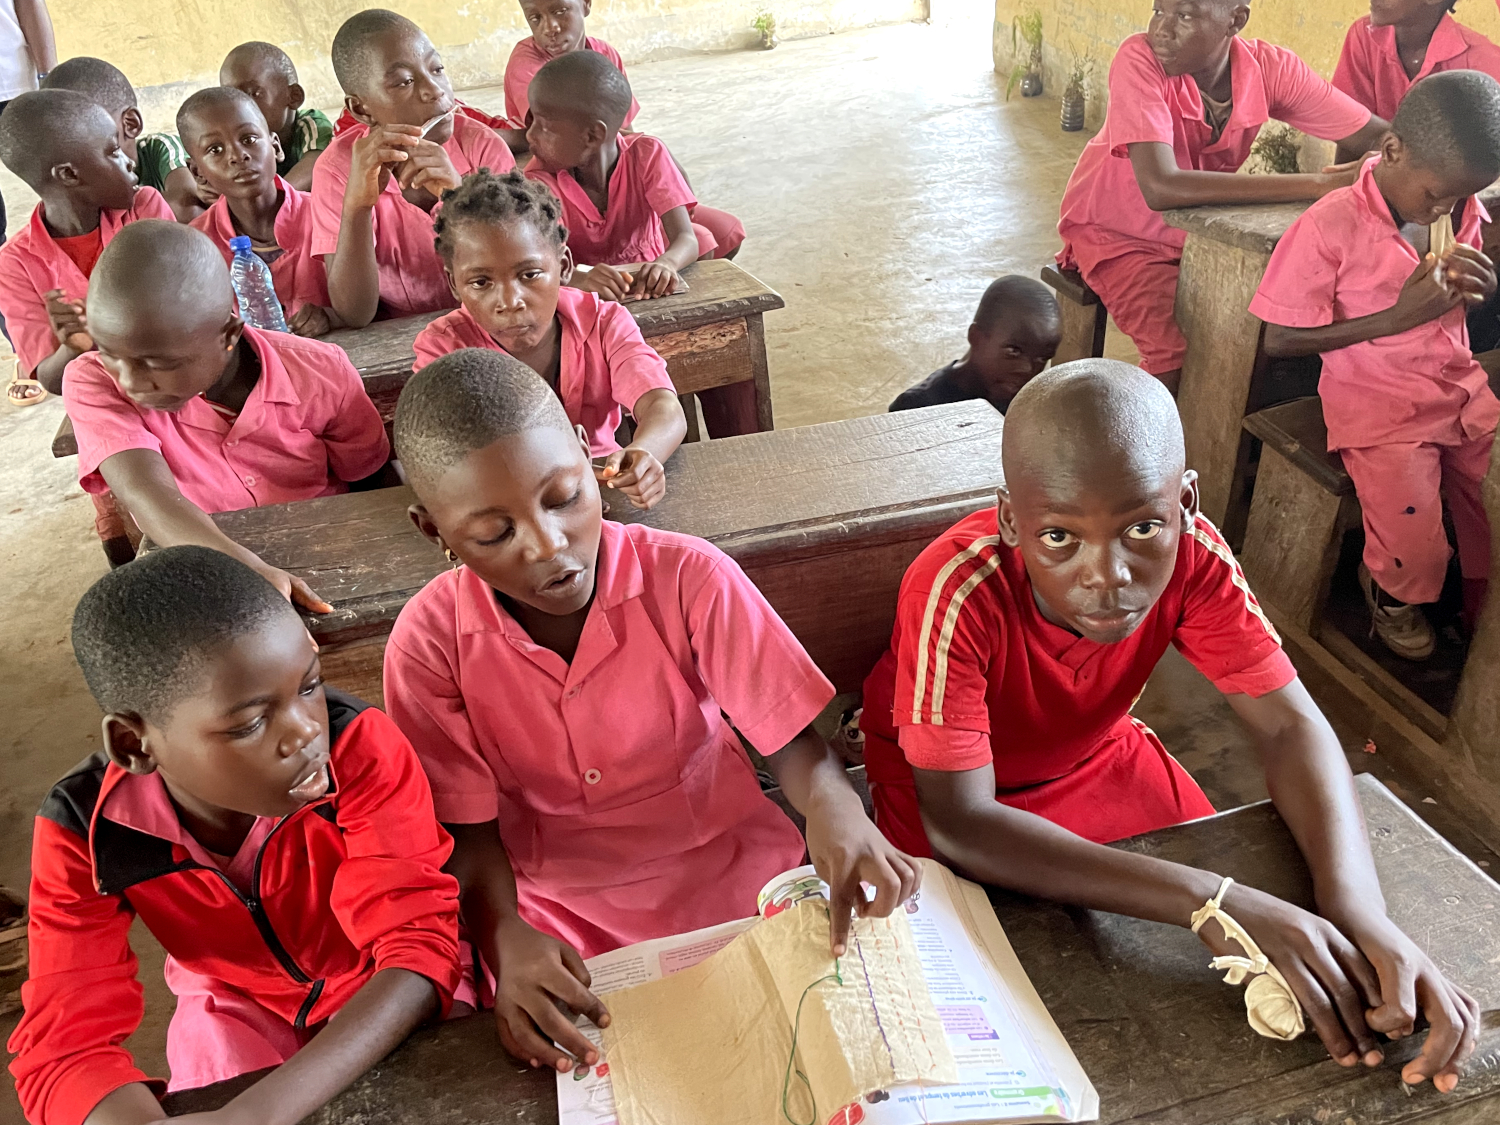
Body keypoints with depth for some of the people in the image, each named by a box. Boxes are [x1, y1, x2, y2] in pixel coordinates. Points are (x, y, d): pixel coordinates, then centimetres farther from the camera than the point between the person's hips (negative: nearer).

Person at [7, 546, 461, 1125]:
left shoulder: (361, 747, -34)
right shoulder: (84, 832, -25)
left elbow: (419, 943, -38)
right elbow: (66, 1046, -28)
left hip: (386, 1001, -1)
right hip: (237, 1008, 2)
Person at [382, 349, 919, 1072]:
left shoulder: (689, 578, -17)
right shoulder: (430, 644, -14)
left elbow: (790, 738, -13)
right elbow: (468, 829, -7)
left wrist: (833, 805, -36)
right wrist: (506, 935, -27)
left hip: (731, 873, 0)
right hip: (559, 911, 1)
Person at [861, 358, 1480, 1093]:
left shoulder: (1192, 557, -26)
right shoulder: (956, 592, -39)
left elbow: (1289, 727, -22)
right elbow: (959, 823, -39)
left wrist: (1357, 909, -41)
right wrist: (1203, 901, -47)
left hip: (1091, 753, 4)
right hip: (943, 778, -3)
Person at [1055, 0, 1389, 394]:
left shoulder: (1271, 67, -14)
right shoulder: (1139, 60, -26)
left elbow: (1386, 140, -8)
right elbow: (1161, 188, -39)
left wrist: (1359, 181, -33)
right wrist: (1316, 185, -38)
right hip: (1117, 233, -4)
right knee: (1188, 353, -27)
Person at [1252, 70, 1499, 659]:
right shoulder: (1330, 226, -16)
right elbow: (1278, 338, -15)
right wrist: (1396, 317, -19)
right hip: (1377, 405, -6)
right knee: (1415, 550, -16)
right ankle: (1388, 591, 21)